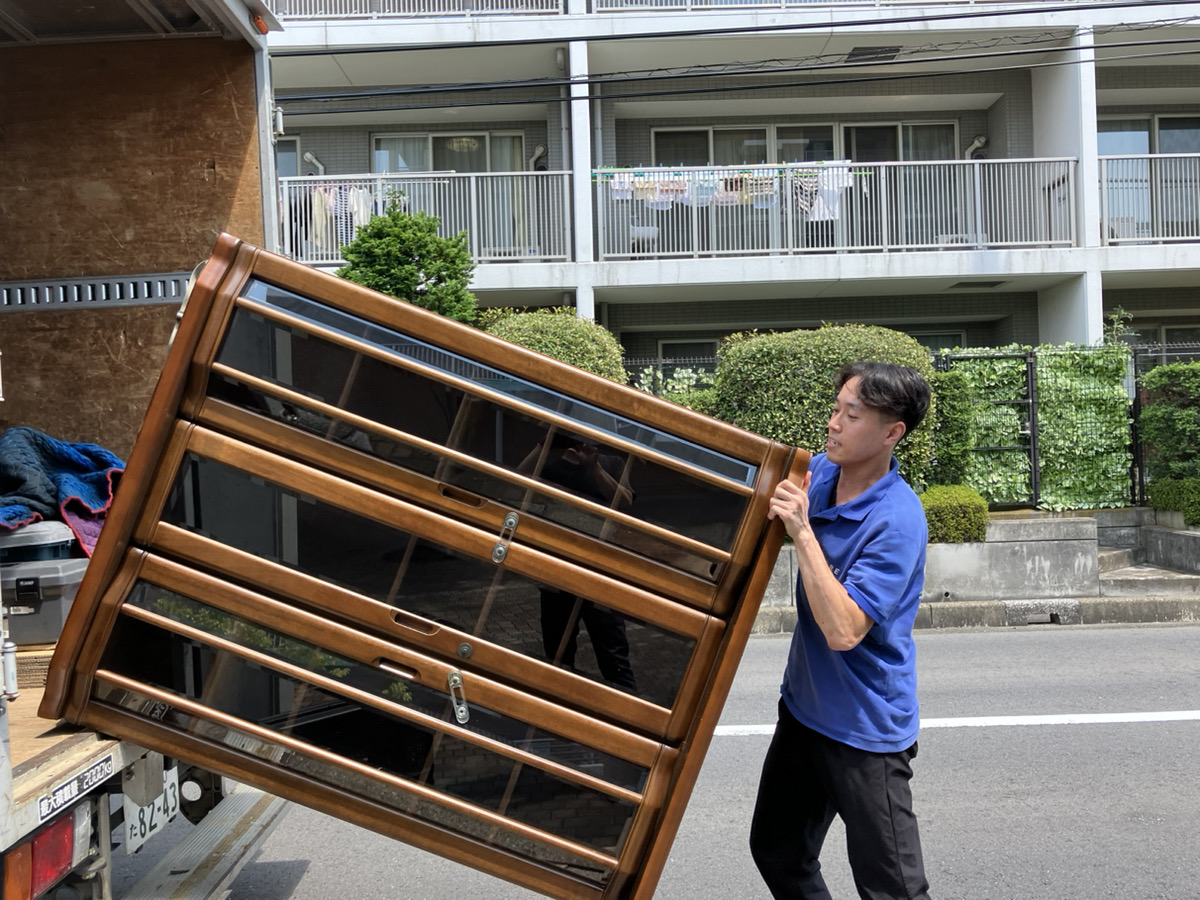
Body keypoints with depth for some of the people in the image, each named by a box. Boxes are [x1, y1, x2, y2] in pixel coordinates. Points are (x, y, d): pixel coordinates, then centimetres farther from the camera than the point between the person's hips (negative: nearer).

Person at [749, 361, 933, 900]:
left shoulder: (897, 521, -25)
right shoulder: (819, 472, -2)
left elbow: (843, 631, -31)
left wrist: (802, 532, -32)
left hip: (865, 729, -8)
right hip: (804, 707, 8)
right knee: (778, 854, 21)